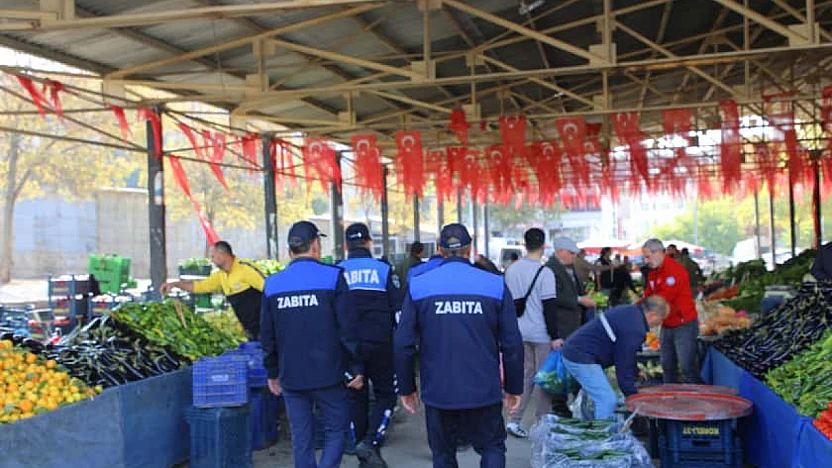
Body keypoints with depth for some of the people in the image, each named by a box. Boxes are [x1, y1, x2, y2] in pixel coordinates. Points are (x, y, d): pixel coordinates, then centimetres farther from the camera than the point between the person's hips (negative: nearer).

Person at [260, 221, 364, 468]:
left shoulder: (272, 284, 5)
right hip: (328, 374, -3)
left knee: (301, 438, 11)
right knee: (336, 429, 9)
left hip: (291, 376, 4)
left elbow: (268, 335, 8)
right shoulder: (332, 277, -7)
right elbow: (347, 328, -10)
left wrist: (273, 373, 18)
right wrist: (356, 368, -2)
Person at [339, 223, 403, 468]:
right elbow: (399, 310, -2)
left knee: (356, 399, 12)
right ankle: (370, 441, -9)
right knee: (385, 395, 11)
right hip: (379, 345, -2)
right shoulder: (384, 270, -2)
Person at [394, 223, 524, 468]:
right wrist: (514, 388, 7)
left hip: (438, 393, 1)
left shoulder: (418, 286, -3)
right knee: (492, 447, 17)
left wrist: (407, 387, 7)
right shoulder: (495, 285, -4)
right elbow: (512, 344, -4)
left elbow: (403, 344, -5)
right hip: (484, 392, 0)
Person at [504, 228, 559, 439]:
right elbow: (549, 307, -16)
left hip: (520, 332, 6)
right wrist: (555, 336, -10)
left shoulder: (511, 270, 5)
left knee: (526, 375, 14)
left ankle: (515, 420, 10)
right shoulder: (544, 272, -15)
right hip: (541, 334, -6)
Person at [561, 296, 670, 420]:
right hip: (581, 357, -11)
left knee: (602, 399, 16)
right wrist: (634, 398, -7)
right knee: (608, 401, -11)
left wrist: (636, 370, 29)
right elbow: (624, 367, -16)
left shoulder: (630, 311, 10)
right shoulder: (634, 330, -20)